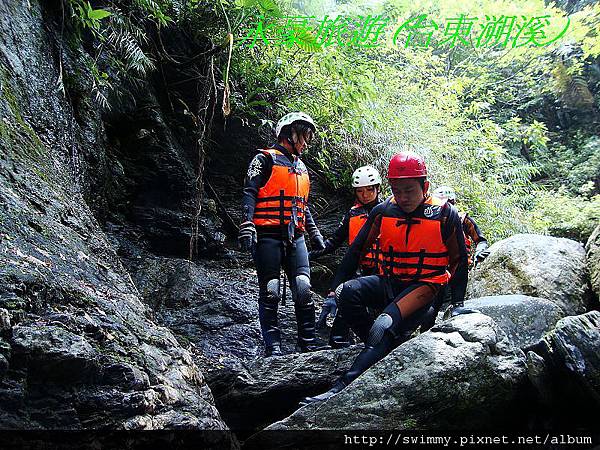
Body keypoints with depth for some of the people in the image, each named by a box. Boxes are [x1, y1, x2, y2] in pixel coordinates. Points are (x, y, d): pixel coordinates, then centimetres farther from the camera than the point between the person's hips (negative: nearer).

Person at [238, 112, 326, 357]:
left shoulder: (301, 167, 24)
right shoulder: (266, 159, 2)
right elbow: (249, 193, -7)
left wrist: (314, 233, 25)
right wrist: (247, 227, -19)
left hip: (295, 236, 6)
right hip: (268, 236, -6)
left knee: (304, 290, -4)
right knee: (270, 293, -4)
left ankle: (308, 344, 3)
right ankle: (273, 347, 2)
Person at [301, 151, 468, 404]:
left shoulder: (445, 214, -7)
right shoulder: (383, 212, 0)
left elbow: (459, 260, 4)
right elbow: (356, 250, 4)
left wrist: (457, 303, -2)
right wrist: (334, 290, 0)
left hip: (424, 287, -4)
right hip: (388, 283, 4)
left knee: (384, 329, -30)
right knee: (348, 292, -26)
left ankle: (342, 388, -28)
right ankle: (382, 348, -8)